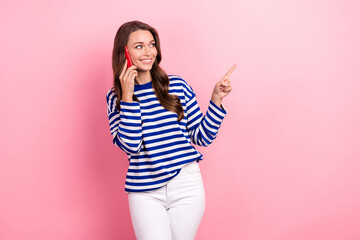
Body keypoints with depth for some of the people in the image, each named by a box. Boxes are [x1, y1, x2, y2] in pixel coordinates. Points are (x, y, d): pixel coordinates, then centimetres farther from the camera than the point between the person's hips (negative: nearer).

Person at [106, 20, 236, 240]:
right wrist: (128, 97, -15)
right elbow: (129, 145, -13)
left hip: (187, 185, 1)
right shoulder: (115, 97, 2)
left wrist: (216, 100, -3)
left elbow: (202, 137, 6)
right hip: (145, 192, -1)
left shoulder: (177, 86, 3)